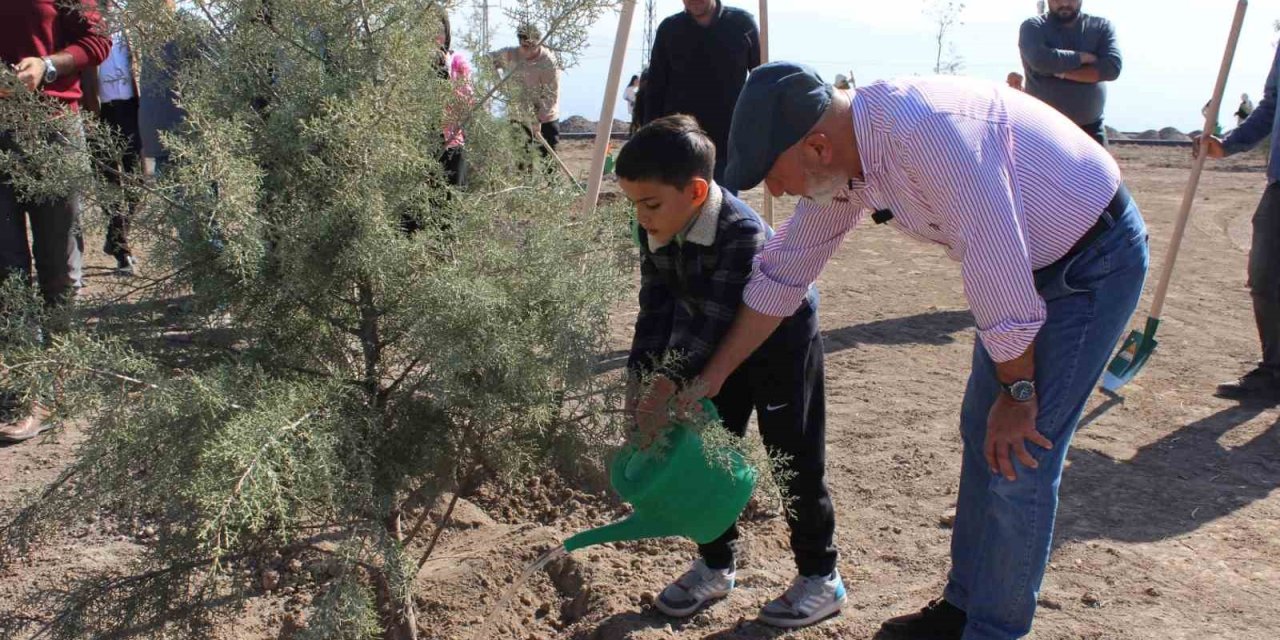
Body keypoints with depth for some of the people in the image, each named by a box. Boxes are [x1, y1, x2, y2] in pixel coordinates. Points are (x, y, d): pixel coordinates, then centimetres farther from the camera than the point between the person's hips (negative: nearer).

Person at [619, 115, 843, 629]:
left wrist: (669, 380, -35)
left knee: (794, 461, 0)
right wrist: (639, 377, -14)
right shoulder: (656, 231, -13)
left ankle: (821, 577, 17)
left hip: (783, 340, -7)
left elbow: (710, 319, -36)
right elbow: (656, 307, -8)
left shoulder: (743, 234, -36)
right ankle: (714, 565, 26)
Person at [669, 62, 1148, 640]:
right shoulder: (841, 162, -6)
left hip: (1095, 257, -8)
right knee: (981, 432, 14)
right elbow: (782, 272, 3)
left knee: (1019, 457, -6)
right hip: (1027, 260, 8)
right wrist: (712, 377, 8)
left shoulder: (925, 132, -34)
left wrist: (1017, 391, -17)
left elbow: (996, 262, -30)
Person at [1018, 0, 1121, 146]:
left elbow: (1112, 67, -10)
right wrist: (1081, 57, -11)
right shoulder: (1033, 27, -2)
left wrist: (1064, 73, -15)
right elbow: (1039, 59, -23)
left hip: (1090, 128, 3)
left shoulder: (1101, 26, 6)